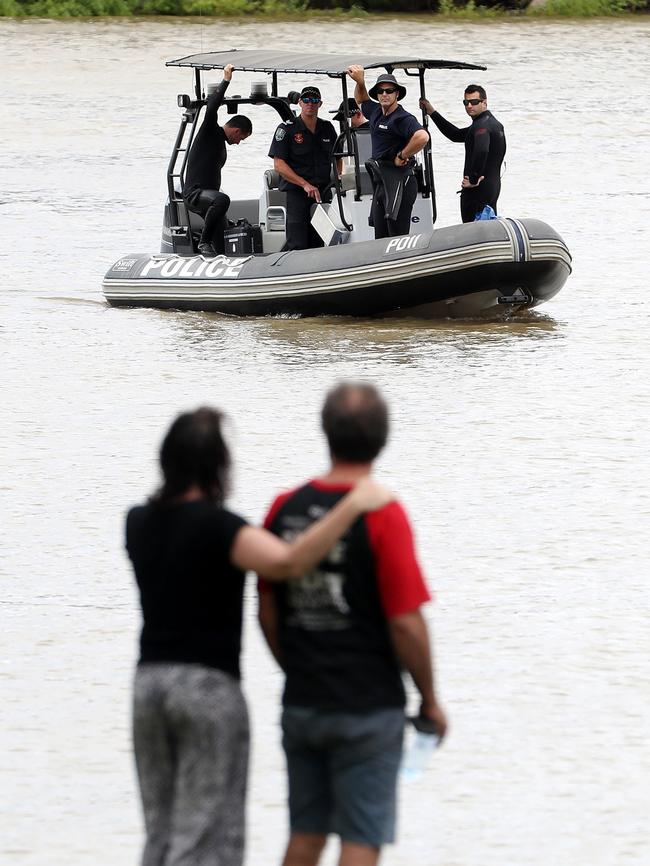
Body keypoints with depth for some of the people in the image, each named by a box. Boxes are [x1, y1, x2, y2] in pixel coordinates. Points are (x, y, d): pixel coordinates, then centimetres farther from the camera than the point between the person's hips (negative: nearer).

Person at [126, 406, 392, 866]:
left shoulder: (140, 523, 5)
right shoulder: (216, 525, -16)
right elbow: (287, 561, -31)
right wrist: (352, 506, -27)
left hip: (150, 684, 7)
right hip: (209, 687, -7)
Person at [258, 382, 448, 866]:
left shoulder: (285, 508, 1)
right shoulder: (382, 516, -15)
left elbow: (268, 612, 7)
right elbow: (406, 623, -16)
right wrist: (430, 700, -3)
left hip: (302, 704, 5)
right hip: (368, 708, -5)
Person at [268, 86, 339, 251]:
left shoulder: (327, 128, 12)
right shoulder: (287, 129, -3)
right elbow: (279, 164, -9)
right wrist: (305, 184, -18)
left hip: (323, 192, 5)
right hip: (296, 192, -5)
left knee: (320, 245, 2)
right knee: (297, 246, -11)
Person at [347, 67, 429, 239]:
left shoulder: (403, 118, -14)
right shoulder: (376, 112, 14)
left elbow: (422, 137, -32)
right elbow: (361, 100, 36)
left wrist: (402, 156, -19)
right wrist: (360, 82, 17)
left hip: (399, 181, -10)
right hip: (381, 182, 10)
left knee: (397, 234, -13)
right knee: (381, 236, 11)